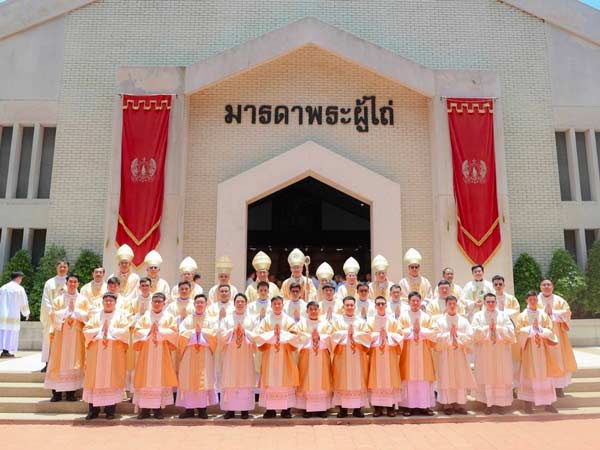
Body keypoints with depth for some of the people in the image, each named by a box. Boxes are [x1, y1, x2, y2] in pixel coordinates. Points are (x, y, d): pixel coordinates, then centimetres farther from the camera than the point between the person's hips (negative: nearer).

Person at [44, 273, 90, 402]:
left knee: (74, 361, -1)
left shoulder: (83, 299, 7)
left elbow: (87, 315, -1)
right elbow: (53, 315, -1)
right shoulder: (58, 299, 9)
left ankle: (71, 391, 4)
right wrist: (67, 311, -11)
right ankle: (57, 391, 4)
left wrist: (75, 311, -11)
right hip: (61, 334, 1)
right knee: (59, 362, -1)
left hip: (77, 335, 0)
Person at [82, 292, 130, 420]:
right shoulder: (95, 315, 13)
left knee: (112, 379, -3)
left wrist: (109, 331, -12)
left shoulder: (121, 315, 6)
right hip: (96, 353, 2)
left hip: (114, 353, -2)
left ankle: (110, 409, 3)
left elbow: (125, 331, -7)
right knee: (95, 379, 0)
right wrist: (100, 332, -10)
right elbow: (86, 330, 2)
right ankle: (93, 409, 7)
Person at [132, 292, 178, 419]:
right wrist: (149, 332, -12)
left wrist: (159, 331, -12)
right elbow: (137, 331, 1)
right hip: (146, 353, 1)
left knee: (160, 378, -2)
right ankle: (145, 408, 4)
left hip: (162, 353, -1)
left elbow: (173, 332, -4)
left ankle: (158, 408, 4)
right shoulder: (145, 316, 10)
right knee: (146, 379, -1)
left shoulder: (169, 317, 7)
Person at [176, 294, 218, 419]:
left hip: (205, 355, 0)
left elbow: (214, 333, -6)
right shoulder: (187, 319, 9)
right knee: (189, 379, -1)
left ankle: (202, 408, 3)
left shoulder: (210, 320, 8)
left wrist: (201, 331, -12)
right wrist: (194, 332, -13)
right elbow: (182, 333, -4)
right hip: (189, 355, 1)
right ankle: (189, 408, 6)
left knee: (204, 379, -2)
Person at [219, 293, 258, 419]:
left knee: (245, 380, -1)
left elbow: (256, 336, 0)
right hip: (230, 355, 0)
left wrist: (244, 332, -12)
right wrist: (233, 331, -11)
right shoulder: (227, 319, 9)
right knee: (230, 381, -1)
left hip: (246, 354, 0)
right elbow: (222, 335, -1)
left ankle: (245, 409, 4)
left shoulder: (252, 319, 8)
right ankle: (230, 409, 4)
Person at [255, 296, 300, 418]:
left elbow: (295, 336, -5)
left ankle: (286, 408, 5)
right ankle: (270, 408, 5)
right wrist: (273, 334, -12)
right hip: (269, 354, 0)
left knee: (285, 380, -1)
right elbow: (259, 335, -4)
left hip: (285, 354, 0)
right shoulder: (266, 320, 5)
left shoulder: (289, 320, 4)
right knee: (270, 381, 0)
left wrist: (281, 333, -12)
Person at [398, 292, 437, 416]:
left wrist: (420, 330, -11)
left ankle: (424, 405, 7)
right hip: (408, 351, -2)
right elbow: (400, 332, -5)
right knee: (409, 377, -3)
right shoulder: (403, 316, 5)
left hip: (423, 352, 2)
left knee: (424, 377, 1)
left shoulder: (426, 317, 10)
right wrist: (412, 330, -12)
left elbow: (432, 333, 1)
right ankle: (408, 406, 2)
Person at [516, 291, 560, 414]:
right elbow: (519, 332, -7)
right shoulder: (522, 316, 1)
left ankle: (547, 402, 11)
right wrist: (531, 329, -16)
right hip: (528, 348, -2)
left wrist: (539, 330, -16)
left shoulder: (543, 315, 6)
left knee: (544, 374, 4)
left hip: (542, 348, 2)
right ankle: (528, 402, 4)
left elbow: (549, 331, 1)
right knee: (529, 374, 0)